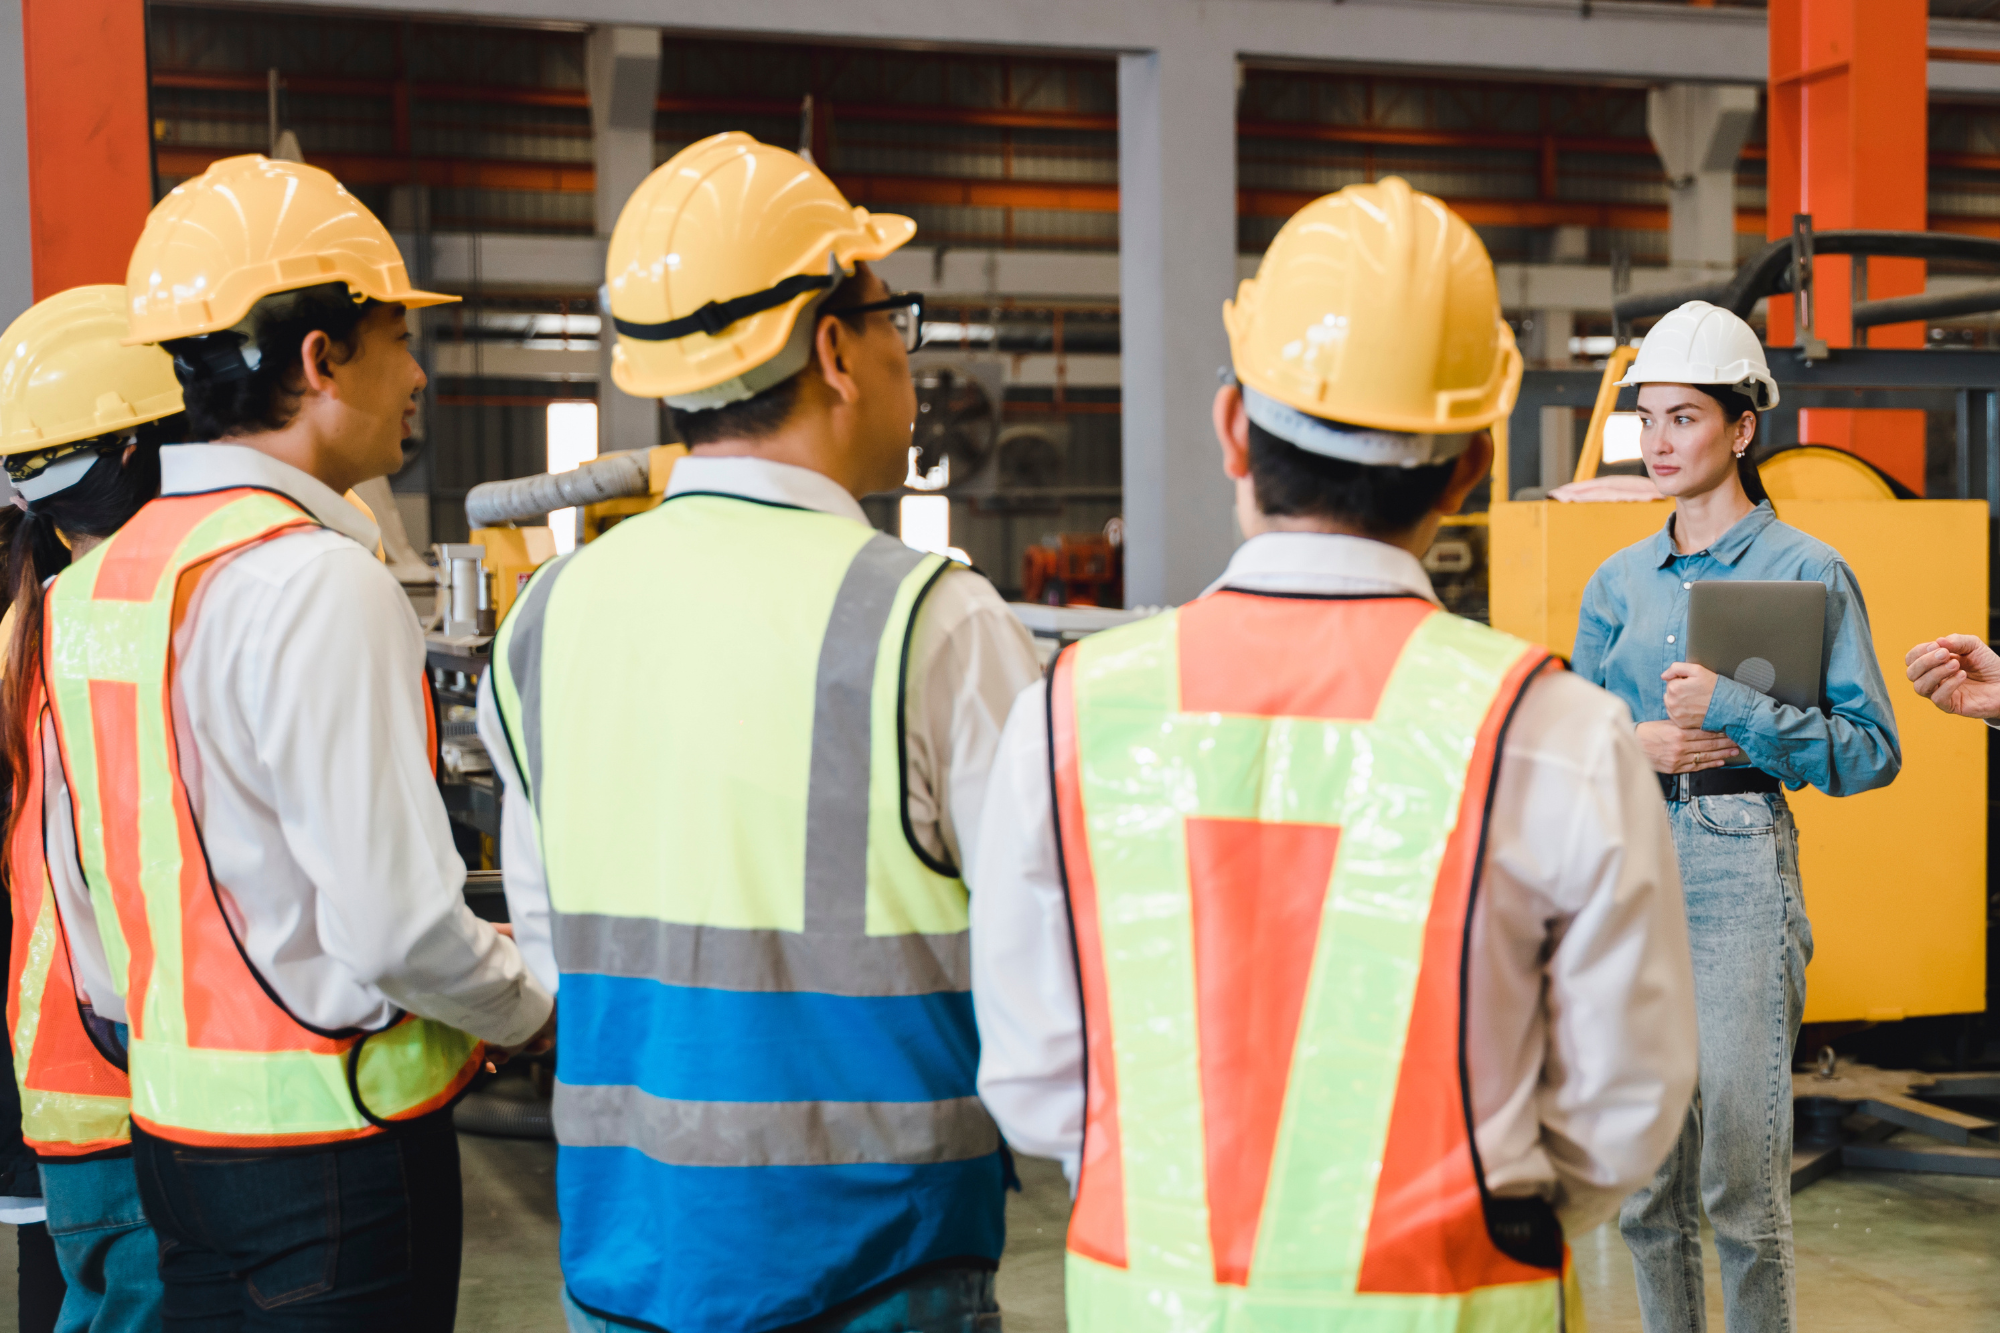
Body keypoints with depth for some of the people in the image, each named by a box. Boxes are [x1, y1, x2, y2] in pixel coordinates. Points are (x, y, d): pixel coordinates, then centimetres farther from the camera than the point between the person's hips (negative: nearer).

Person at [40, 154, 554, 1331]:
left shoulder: (90, 584, 7)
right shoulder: (320, 582, -20)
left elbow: (90, 899, 13)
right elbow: (397, 916, -24)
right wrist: (533, 1014, -6)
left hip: (171, 1125, 8)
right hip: (329, 1136, -8)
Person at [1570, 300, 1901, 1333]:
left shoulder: (1808, 571, -1)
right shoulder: (1620, 580, 12)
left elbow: (1871, 751, -5)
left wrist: (1734, 710, -16)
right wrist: (1633, 743, -5)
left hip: (1738, 868, -4)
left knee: (1741, 1177, -5)